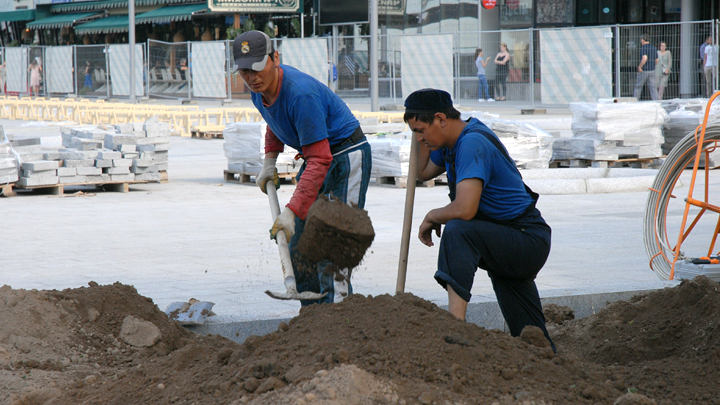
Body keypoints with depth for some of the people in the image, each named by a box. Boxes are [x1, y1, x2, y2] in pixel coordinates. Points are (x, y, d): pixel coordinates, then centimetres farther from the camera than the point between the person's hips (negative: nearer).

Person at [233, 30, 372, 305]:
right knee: (299, 246, 8)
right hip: (318, 156, 9)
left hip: (347, 156, -9)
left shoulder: (301, 94, -32)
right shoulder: (259, 88, -4)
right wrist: (269, 161, 11)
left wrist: (291, 211, -38)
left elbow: (320, 161, -34)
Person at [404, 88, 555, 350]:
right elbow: (423, 173, 24)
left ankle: (454, 319, -41)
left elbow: (465, 209, -34)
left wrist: (432, 217, -15)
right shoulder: (453, 140, 6)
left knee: (458, 229, -33)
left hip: (529, 242, -10)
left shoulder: (472, 143, -23)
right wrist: (424, 138, 9)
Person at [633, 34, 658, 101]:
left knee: (638, 86, 8)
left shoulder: (643, 48, -13)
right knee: (653, 87, 2)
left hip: (643, 70, -6)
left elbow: (644, 58, -28)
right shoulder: (654, 48, 9)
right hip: (652, 70, 6)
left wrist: (640, 67, -18)